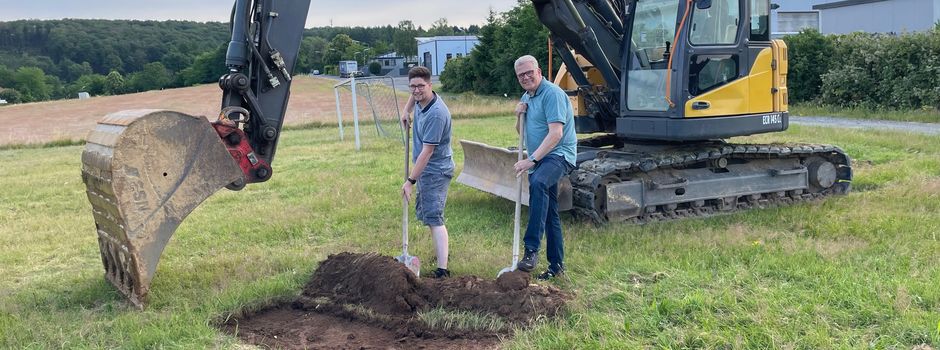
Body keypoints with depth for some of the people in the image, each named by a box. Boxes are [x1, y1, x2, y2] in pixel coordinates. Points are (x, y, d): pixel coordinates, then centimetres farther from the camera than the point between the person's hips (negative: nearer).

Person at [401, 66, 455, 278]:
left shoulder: (436, 114, -27)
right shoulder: (420, 99, 0)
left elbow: (427, 151, -27)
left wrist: (411, 181, -26)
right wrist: (406, 111, 15)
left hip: (435, 171, -10)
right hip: (425, 168, 10)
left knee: (433, 218, -17)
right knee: (423, 212, 21)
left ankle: (442, 269, -21)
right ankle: (442, 252, 37)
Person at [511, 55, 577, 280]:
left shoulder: (552, 93, -12)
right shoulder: (526, 97, 17)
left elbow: (556, 133, -22)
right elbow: (522, 132, 25)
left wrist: (531, 159, -27)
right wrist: (519, 116, 2)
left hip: (558, 155, -9)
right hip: (540, 159, 9)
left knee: (538, 183, -38)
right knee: (549, 213, 12)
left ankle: (531, 250, -41)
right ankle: (556, 264, 21)